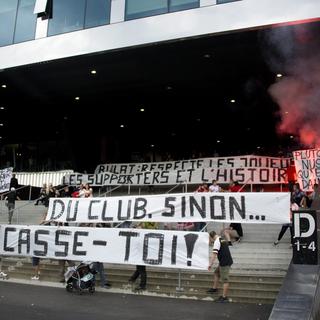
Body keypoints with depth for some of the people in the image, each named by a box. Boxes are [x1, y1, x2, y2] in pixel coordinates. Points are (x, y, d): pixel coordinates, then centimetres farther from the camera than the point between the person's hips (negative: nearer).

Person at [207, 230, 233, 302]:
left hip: (225, 263, -10)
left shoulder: (217, 241, -15)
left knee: (225, 280, -5)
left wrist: (210, 264, -23)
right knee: (216, 273, 23)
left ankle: (224, 297, -1)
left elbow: (214, 254, -23)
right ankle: (214, 288, 34)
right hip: (226, 261, 10)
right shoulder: (223, 240, 15)